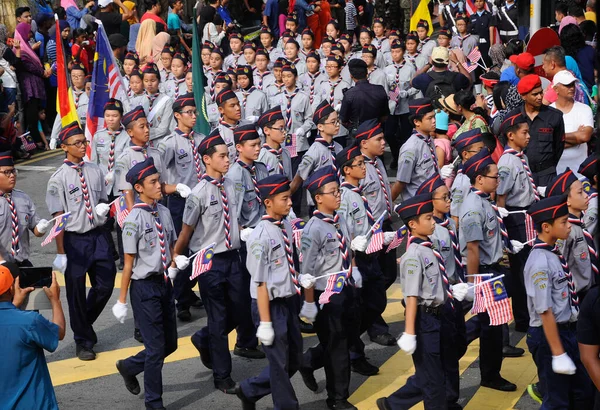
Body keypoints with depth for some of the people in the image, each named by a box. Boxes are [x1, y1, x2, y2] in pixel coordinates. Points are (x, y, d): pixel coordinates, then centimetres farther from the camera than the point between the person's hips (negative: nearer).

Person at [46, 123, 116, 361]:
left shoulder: (95, 171, 5)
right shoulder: (59, 179, -9)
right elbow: (58, 217, -10)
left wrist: (104, 207, -7)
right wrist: (60, 253, -11)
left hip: (98, 235, 4)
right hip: (74, 239, -4)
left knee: (105, 286, 8)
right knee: (76, 292, 6)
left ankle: (83, 324, 35)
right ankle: (84, 341, 24)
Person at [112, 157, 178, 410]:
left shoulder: (163, 212, 4)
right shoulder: (134, 219, -16)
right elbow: (129, 263, -13)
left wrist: (173, 268, 3)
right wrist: (122, 300, -9)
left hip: (165, 283, 7)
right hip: (144, 287, -7)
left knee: (170, 344, 15)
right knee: (156, 347, 0)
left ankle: (129, 367, 39)